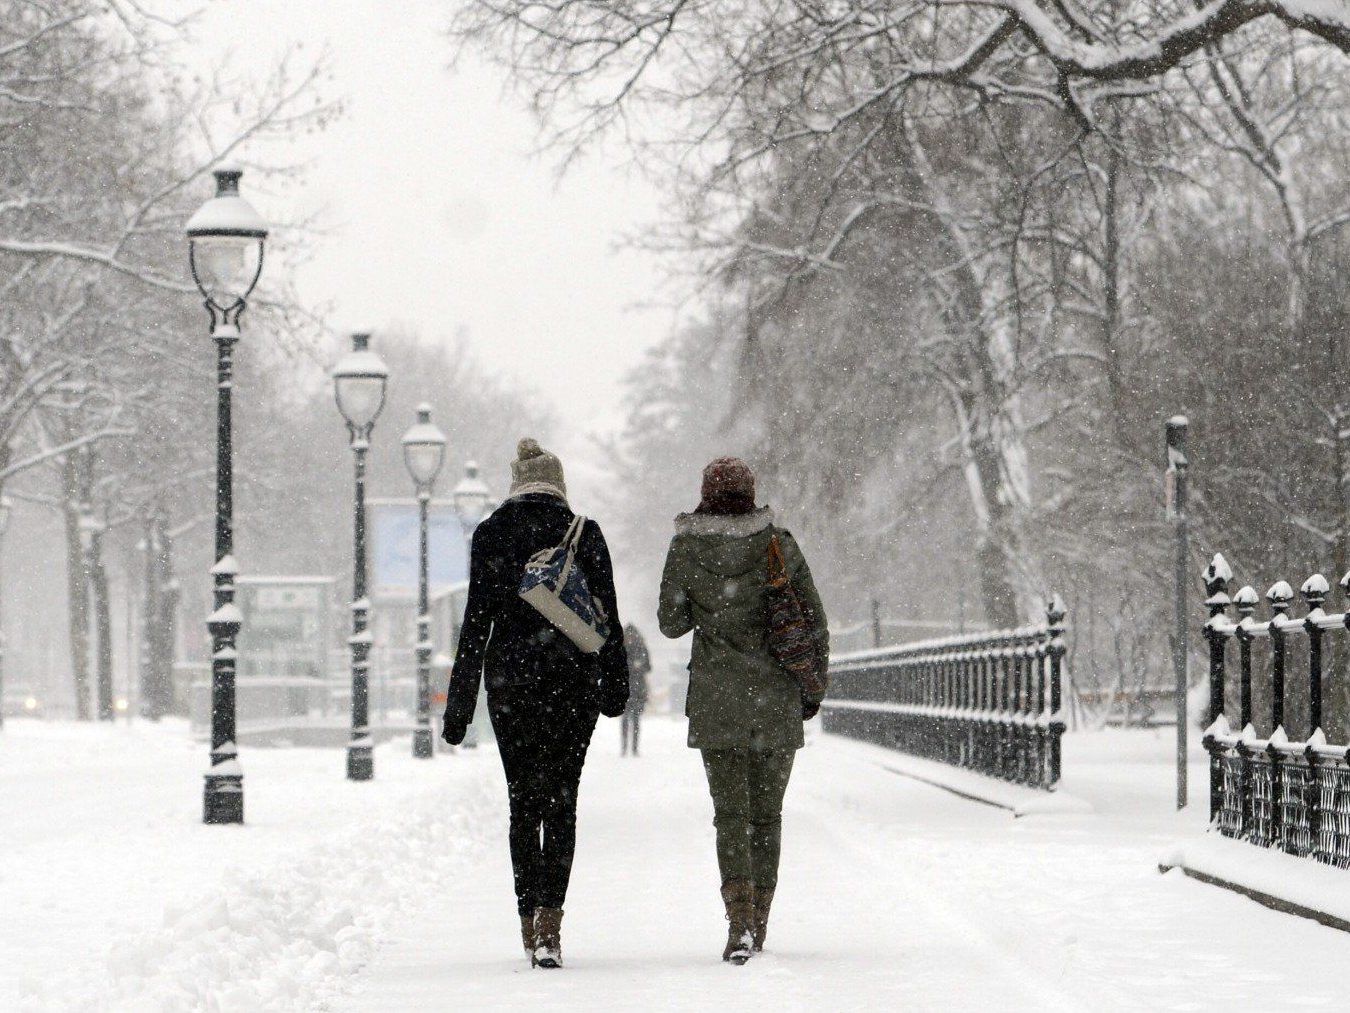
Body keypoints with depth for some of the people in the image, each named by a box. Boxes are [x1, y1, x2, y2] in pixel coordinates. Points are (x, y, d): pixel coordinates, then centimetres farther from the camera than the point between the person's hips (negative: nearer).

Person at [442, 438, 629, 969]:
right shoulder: (584, 534, 0)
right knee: (560, 801, 0)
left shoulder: (490, 536, 1)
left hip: (509, 679, 1)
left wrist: (460, 702, 2)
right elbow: (606, 615, 1)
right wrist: (614, 685, 12)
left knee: (523, 803, 11)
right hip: (572, 681, -1)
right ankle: (549, 921, -15)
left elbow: (476, 622, -1)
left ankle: (530, 924, 11)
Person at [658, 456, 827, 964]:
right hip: (778, 698, 1)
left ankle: (740, 922, -19)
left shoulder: (686, 549, -4)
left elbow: (672, 623, 3)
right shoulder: (779, 544, -2)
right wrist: (813, 688, 11)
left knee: (731, 810, -2)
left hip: (716, 698, -1)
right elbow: (815, 622, 1)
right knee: (766, 810, 12)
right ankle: (758, 923, 17)